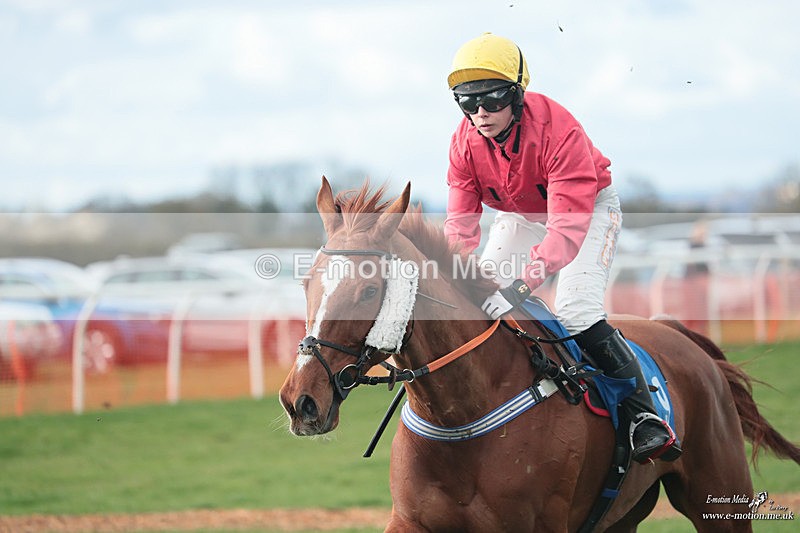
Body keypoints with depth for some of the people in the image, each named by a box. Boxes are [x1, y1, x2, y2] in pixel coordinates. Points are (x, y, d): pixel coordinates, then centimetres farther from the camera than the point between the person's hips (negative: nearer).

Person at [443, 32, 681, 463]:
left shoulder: (558, 130, -37)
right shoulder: (465, 142, -20)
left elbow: (568, 228, -43)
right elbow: (461, 224, -17)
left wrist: (520, 285, -55)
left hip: (591, 207, -6)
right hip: (518, 216, 6)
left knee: (576, 310, -25)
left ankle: (645, 415, -20)